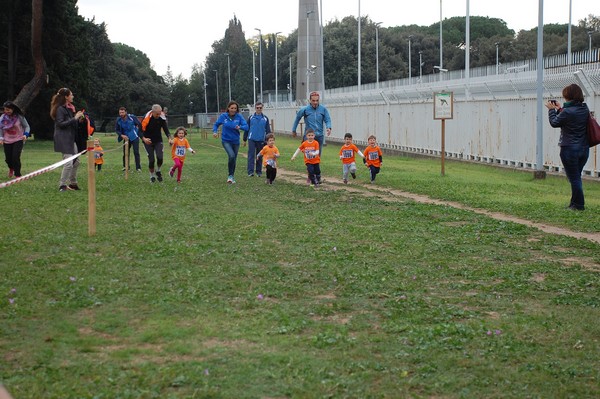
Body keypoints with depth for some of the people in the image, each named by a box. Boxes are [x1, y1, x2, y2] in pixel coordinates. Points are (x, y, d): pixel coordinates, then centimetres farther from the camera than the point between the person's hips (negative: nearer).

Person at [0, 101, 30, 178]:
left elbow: (26, 126, -2)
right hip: (7, 141, 3)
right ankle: (11, 168, 42)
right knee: (8, 159, 7)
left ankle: (17, 174, 0)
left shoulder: (19, 117, -10)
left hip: (18, 140, -3)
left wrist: (25, 135, -18)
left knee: (15, 157, -15)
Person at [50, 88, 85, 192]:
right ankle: (62, 185, -6)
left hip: (70, 138, 10)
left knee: (76, 161, 14)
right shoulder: (60, 109, -13)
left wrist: (78, 118, 4)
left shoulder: (70, 108, 16)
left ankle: (73, 183, 24)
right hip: (63, 139, -10)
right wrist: (74, 118, -20)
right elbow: (60, 124, -20)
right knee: (68, 162, -13)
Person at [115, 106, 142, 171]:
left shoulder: (132, 117, -15)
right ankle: (125, 166, 20)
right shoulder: (118, 120, -6)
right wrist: (122, 135, -12)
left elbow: (139, 125, -4)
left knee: (136, 152, -7)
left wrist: (139, 133, -2)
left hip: (134, 137, -3)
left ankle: (138, 167, -1)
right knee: (125, 153, 4)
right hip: (126, 138, 3)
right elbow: (116, 130, 4)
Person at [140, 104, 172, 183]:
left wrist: (169, 138, -26)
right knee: (151, 160, -6)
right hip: (148, 141, -2)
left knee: (160, 157, -15)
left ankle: (158, 171, 16)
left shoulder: (162, 118, -12)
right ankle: (152, 176, 17)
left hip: (158, 141, 2)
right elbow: (140, 131, -17)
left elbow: (166, 130, -7)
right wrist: (144, 138, -36)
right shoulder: (146, 118, -20)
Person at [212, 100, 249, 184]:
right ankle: (230, 175, -8)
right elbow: (216, 124, 5)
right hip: (226, 141, -2)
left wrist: (240, 127, -33)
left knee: (234, 160, 12)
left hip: (236, 141, 2)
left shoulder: (239, 116, -7)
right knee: (231, 156, -24)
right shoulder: (223, 116, -7)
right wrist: (215, 131, -14)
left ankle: (232, 177, 31)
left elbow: (246, 126, -13)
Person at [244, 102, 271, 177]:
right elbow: (246, 129, 8)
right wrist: (244, 140, 7)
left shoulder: (265, 118, 4)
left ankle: (259, 171, 16)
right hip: (252, 139, -1)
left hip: (261, 140, 1)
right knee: (251, 155, -8)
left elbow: (268, 130, 7)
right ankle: (250, 171, -10)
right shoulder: (251, 118, 3)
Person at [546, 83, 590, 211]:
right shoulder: (585, 109, 2)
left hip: (570, 149, -7)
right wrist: (560, 109, 19)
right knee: (577, 176, 18)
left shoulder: (568, 112, -20)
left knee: (574, 178, 3)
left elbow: (554, 122, -5)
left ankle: (578, 205, 8)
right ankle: (575, 203, 25)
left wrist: (551, 110, 9)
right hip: (584, 149, 7)